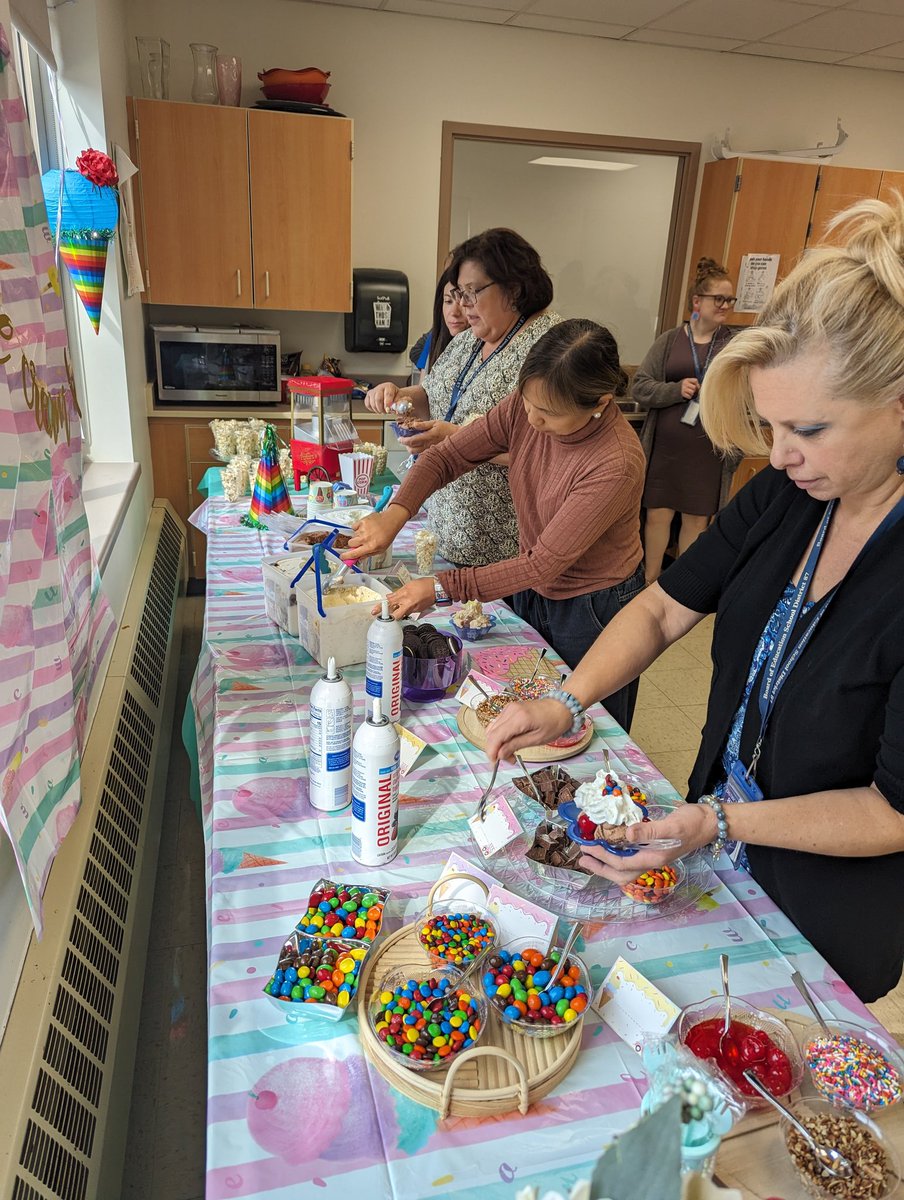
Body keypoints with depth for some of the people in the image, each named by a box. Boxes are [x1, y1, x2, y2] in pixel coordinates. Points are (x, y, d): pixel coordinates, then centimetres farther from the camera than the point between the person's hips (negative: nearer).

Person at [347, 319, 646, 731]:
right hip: (532, 591, 6)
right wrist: (395, 513, -28)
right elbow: (446, 456, -10)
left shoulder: (617, 464, -32)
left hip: (594, 609, -5)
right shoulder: (526, 407, -15)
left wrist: (443, 587, -30)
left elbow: (545, 562, -30)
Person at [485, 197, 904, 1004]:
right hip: (719, 842, 5)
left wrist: (718, 824, -31)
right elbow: (663, 610, -7)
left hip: (830, 920, -5)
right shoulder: (788, 492, -13)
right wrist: (568, 702, -20)